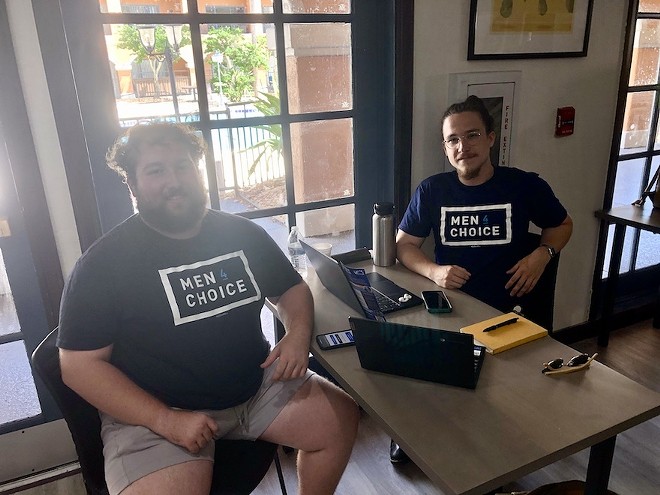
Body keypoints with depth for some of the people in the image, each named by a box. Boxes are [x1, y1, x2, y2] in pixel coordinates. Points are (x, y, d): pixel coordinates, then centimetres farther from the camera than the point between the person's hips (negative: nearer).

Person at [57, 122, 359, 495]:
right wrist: (165, 420, -19)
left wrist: (298, 334, -10)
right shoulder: (103, 263, -9)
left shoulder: (243, 233, 2)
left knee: (342, 417, 0)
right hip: (152, 413, -4)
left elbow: (292, 288, 12)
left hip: (258, 384, 5)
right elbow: (80, 364, -10)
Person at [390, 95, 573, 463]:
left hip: (506, 311, -1)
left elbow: (563, 224, 16)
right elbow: (404, 245, 4)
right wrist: (433, 271, -16)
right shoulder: (432, 190, 0)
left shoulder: (525, 185, -2)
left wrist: (543, 254, -5)